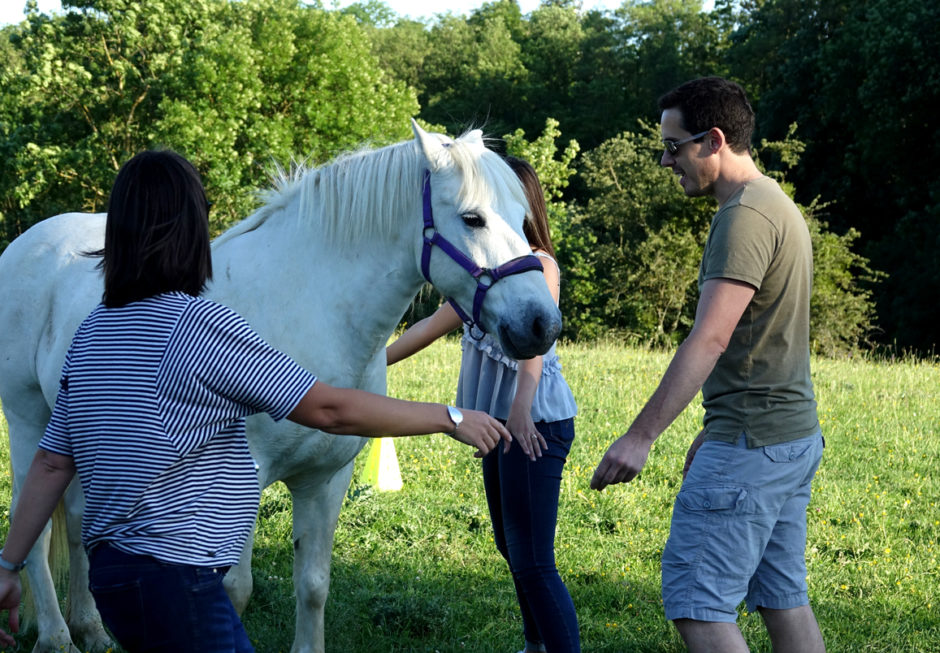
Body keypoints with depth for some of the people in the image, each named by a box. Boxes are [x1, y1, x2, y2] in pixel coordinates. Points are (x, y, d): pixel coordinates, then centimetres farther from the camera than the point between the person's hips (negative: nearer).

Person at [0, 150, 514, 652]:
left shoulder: (92, 332, 8)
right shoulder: (201, 324, -17)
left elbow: (52, 465, 11)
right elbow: (331, 410, -15)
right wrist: (451, 419, -5)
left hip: (110, 571, 9)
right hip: (173, 578, -9)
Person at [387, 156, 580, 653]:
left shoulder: (538, 264, -14)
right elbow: (436, 324, 22)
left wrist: (522, 408, -47)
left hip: (536, 424, -10)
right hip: (501, 423, 10)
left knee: (532, 562, -13)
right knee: (510, 547, 20)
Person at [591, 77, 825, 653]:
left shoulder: (745, 216, -16)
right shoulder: (779, 206, 17)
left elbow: (710, 339, -26)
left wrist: (641, 435, -30)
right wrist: (716, 431, 24)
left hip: (750, 443, -11)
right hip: (795, 433, 11)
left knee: (696, 601, -8)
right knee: (782, 596, 13)